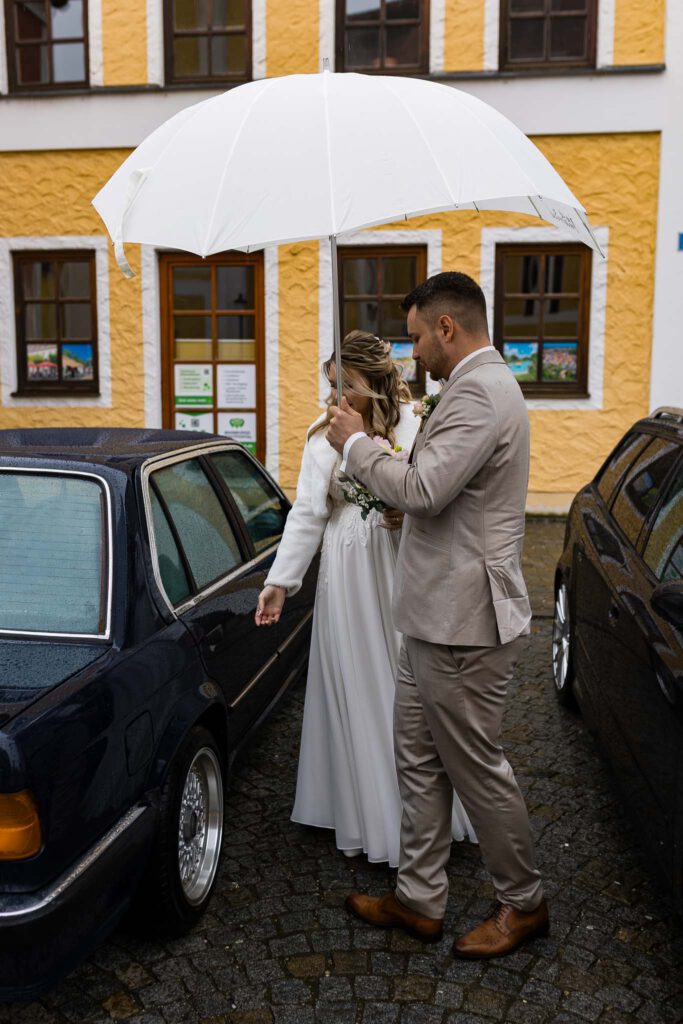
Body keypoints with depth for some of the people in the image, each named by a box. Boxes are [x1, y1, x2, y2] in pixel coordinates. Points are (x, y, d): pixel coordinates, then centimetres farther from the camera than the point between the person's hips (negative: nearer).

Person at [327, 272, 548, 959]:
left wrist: (355, 444, -11)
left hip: (463, 624, -11)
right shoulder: (480, 385, 16)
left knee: (477, 770, 6)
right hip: (436, 618, 11)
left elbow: (423, 490, -26)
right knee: (419, 762, 16)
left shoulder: (480, 392, -19)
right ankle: (418, 900, 31)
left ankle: (523, 903, 28)